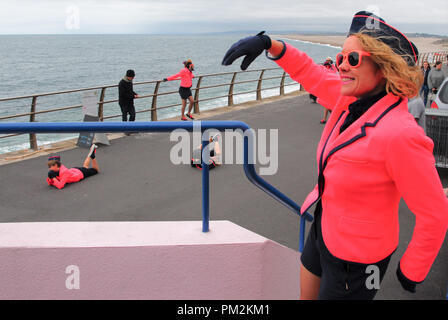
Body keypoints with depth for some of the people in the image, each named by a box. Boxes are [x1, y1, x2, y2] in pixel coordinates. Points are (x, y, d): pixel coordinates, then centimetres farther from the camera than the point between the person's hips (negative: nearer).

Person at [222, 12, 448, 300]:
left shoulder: (400, 135, -32)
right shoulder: (350, 99, -8)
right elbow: (308, 71, 9)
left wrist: (412, 272, -12)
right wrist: (269, 44, -4)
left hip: (356, 256, -8)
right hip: (324, 229, 8)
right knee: (306, 294, 27)